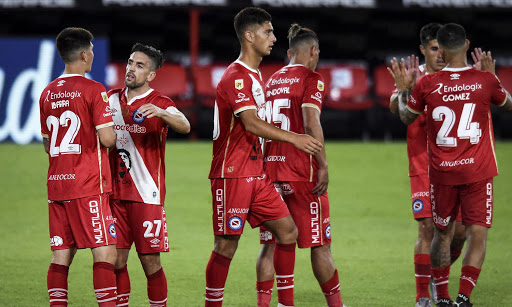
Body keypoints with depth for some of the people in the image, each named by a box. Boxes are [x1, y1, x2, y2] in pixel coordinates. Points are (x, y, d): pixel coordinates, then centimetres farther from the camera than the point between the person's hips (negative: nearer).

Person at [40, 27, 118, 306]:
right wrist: (114, 133, 8)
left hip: (56, 185, 7)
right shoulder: (94, 90, -8)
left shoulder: (48, 93, 13)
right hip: (88, 185, -7)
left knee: (61, 256, 7)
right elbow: (107, 138, -13)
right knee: (105, 254, -6)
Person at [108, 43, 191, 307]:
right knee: (116, 260, 3)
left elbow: (184, 127, -24)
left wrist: (160, 113, -42)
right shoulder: (112, 99, 10)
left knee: (150, 262, -3)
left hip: (147, 194, -4)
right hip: (115, 193, 4)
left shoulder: (160, 104, -4)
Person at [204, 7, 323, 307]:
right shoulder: (236, 76, -14)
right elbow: (251, 124, -27)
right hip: (232, 174, -9)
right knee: (227, 244, -5)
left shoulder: (256, 75, 17)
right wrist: (293, 138, -32)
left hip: (257, 174, 9)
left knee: (287, 231, 5)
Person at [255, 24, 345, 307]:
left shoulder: (272, 80, 14)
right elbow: (310, 124, -17)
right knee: (320, 245, 2)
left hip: (270, 168, 6)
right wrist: (323, 165, -16)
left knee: (270, 244, 5)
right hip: (301, 171, -6)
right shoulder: (311, 79, -5)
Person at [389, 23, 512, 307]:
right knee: (477, 234, 1)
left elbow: (406, 117, 13)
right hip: (478, 172, -2)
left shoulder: (427, 84, -5)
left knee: (442, 234, 16)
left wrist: (403, 89, 25)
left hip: (441, 172, 2)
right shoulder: (485, 81, -7)